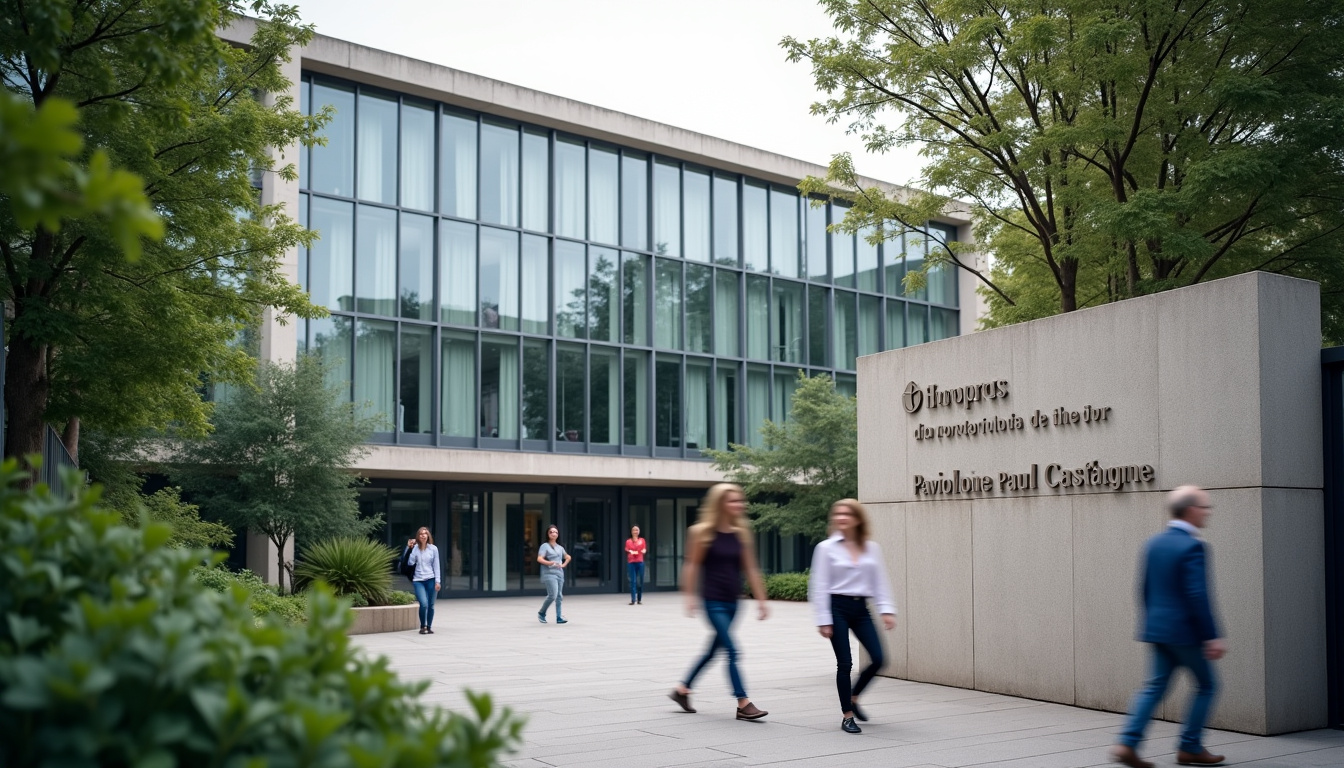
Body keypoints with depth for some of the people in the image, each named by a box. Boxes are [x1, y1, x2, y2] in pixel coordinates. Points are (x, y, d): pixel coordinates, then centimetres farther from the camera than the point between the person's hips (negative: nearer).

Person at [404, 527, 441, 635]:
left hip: (430, 580, 1)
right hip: (418, 580, -1)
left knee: (430, 605, 3)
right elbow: (410, 562, -6)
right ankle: (423, 626, 5)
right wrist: (409, 548, -9)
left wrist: (437, 581, 0)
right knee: (424, 604, -15)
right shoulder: (415, 548, 3)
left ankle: (429, 627, 20)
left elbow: (436, 565, 5)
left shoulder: (433, 548, 3)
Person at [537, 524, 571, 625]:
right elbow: (539, 559, -15)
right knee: (553, 595, -16)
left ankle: (559, 617, 2)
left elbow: (568, 557, 33)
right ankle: (541, 613, 3)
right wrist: (550, 563, -27)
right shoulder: (545, 546, -1)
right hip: (549, 574, -7)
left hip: (560, 573, 7)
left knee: (559, 596, 2)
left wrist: (564, 564, 14)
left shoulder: (560, 548, 17)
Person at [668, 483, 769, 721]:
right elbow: (692, 566, -4)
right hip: (714, 601, -6)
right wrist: (690, 596, -9)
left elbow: (751, 569, 8)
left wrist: (761, 600, 7)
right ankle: (743, 704, -5)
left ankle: (682, 689, 31)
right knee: (732, 651, -11)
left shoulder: (742, 533, 6)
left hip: (732, 602, 6)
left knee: (713, 650, 15)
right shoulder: (703, 532, -7)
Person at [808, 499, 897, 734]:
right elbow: (819, 585, -4)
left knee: (878, 659, -3)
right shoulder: (826, 548, -3)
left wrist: (887, 610, -5)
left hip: (861, 608, 4)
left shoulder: (872, 548, 7)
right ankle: (847, 716, 11)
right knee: (845, 663, -3)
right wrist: (823, 620, -9)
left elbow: (880, 581, 6)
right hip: (838, 607, -4)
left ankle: (853, 697, 23)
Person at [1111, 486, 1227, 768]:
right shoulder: (1192, 547, -16)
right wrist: (1212, 637, -17)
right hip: (1185, 631, -7)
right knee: (1206, 685, 11)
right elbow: (1198, 596, -21)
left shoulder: (1153, 543, 8)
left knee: (1154, 686, 9)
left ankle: (1127, 744, -1)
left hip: (1156, 629, 7)